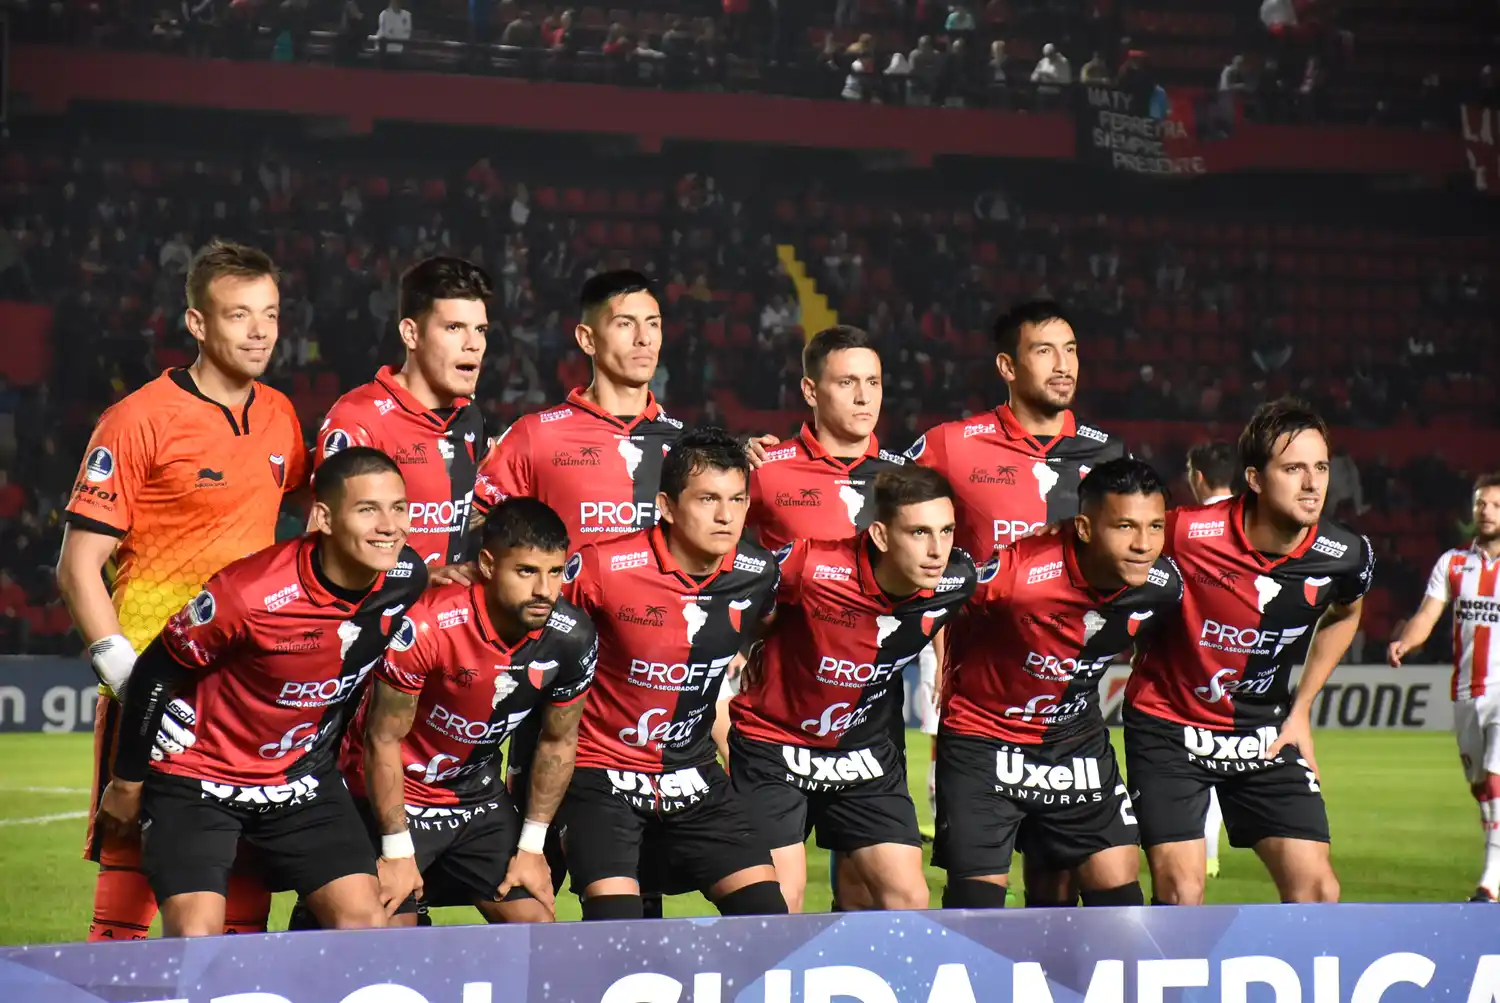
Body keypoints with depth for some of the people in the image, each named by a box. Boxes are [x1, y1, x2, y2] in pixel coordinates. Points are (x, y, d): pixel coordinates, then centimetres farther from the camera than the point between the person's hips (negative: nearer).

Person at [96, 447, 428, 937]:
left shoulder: (406, 578, -12)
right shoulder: (250, 594, -29)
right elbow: (154, 674, -14)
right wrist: (128, 781, -3)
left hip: (302, 779, 5)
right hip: (199, 781, -5)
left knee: (367, 921, -7)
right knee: (194, 939, -18)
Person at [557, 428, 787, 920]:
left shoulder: (757, 574, -6)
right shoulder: (604, 568, -20)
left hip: (692, 775, 5)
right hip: (601, 773, -5)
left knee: (767, 912, -4)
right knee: (616, 924, -21)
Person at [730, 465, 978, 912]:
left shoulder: (955, 580, -16)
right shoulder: (810, 568, -31)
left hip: (865, 750, 4)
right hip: (773, 741, -4)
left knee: (907, 895, -2)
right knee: (779, 899, -10)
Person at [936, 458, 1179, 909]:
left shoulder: (1163, 584, -14)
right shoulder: (1018, 574, -32)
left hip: (1076, 736, 5)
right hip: (984, 739, -5)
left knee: (1118, 884, 1)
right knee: (978, 894, -5)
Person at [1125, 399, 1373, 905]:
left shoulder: (1345, 556, -12)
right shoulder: (1186, 532, -25)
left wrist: (1301, 709, 11)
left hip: (1265, 732, 3)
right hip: (1169, 725, -3)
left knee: (1317, 891, -5)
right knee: (1180, 892, -12)